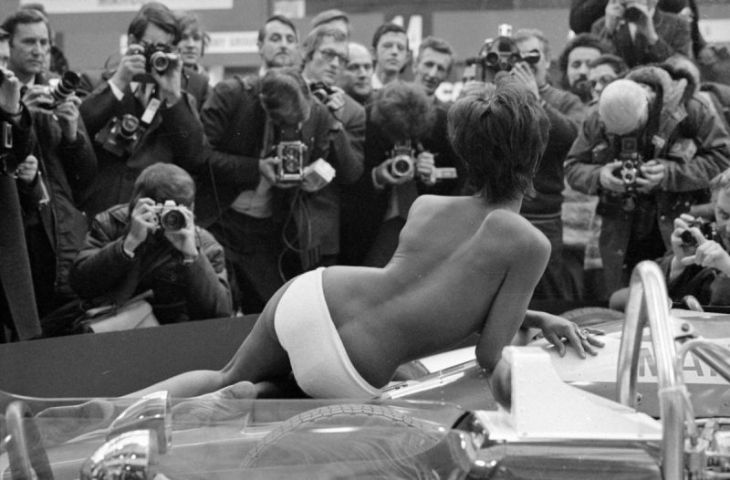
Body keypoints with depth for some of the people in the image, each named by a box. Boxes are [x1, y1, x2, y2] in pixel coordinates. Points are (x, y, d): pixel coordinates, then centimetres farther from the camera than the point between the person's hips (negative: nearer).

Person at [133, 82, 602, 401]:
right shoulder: (530, 244, -9)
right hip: (346, 375, -5)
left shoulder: (426, 205, 10)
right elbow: (491, 358, -7)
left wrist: (537, 318, 28)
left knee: (226, 379, 30)